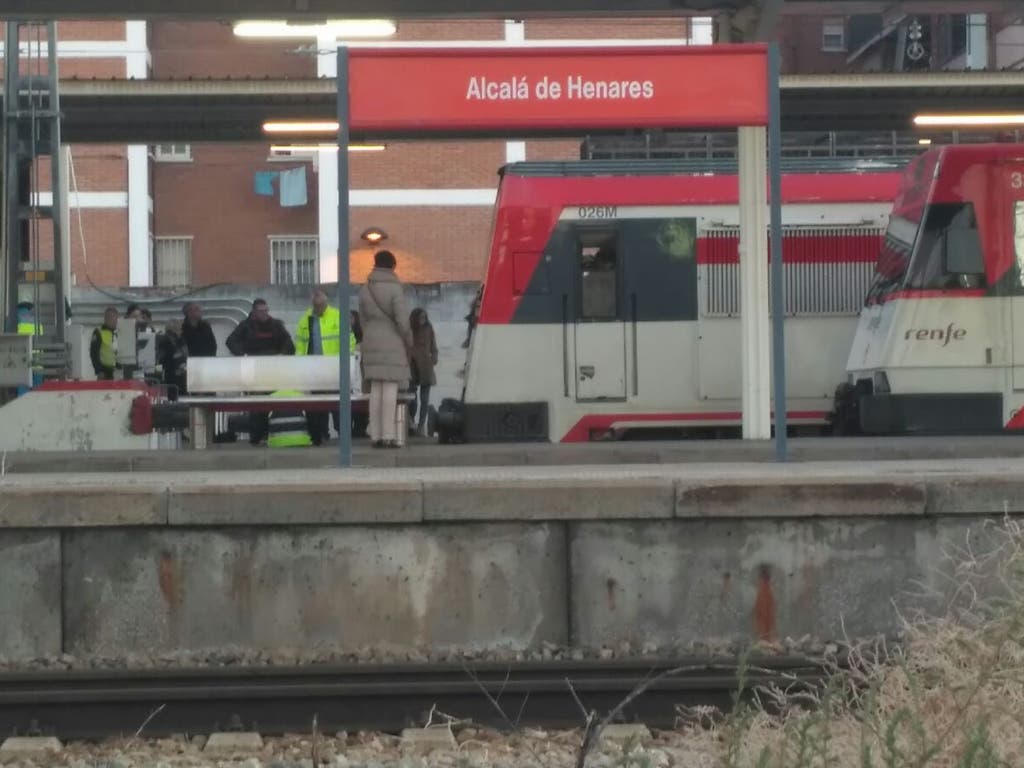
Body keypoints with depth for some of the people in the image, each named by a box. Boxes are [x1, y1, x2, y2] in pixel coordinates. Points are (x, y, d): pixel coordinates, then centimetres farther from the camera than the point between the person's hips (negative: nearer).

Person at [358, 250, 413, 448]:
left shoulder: (365, 290, 8)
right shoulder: (394, 289, -10)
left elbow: (363, 318, 11)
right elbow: (403, 321, -12)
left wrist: (369, 337, 17)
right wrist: (409, 343, 0)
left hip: (371, 342, 6)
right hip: (392, 343, -6)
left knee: (375, 388, 8)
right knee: (390, 387, -6)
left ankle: (376, 435, 7)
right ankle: (388, 435, -10)